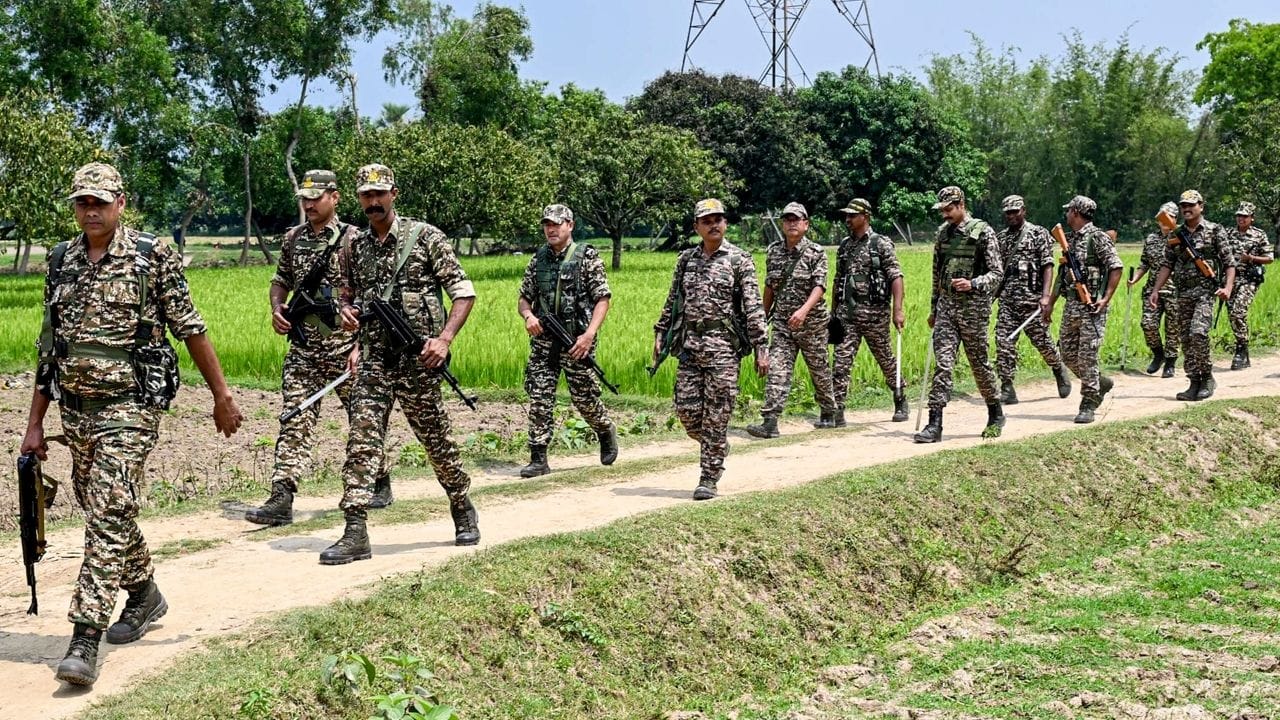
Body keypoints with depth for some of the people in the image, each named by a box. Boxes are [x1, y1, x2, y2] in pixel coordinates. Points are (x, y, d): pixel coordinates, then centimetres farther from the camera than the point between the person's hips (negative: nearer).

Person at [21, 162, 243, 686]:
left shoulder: (153, 257, -6)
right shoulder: (61, 262, 10)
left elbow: (190, 329, -3)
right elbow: (49, 347, 13)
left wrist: (222, 396, -2)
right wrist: (34, 423, 12)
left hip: (130, 404, -6)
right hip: (75, 406, 6)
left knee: (109, 513, -13)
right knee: (101, 510, 17)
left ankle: (85, 640, -14)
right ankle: (145, 594, 38)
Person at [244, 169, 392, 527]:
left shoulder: (354, 239, -6)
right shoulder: (293, 238, 10)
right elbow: (281, 280, 24)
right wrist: (276, 307, 3)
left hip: (345, 347, -4)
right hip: (303, 349, 4)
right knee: (294, 420, -4)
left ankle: (380, 484, 29)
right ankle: (281, 498, -8)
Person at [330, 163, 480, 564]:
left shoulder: (425, 237, -4)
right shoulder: (356, 246, 10)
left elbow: (463, 292, -5)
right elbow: (348, 293, 23)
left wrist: (444, 339, -17)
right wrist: (346, 311, -2)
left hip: (418, 361, -3)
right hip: (373, 360, 4)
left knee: (437, 440, 8)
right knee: (362, 439, -7)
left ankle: (463, 509, 31)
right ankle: (355, 534, -8)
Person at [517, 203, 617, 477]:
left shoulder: (587, 256, -4)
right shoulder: (538, 259, 10)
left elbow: (602, 300, -7)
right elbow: (524, 298, 15)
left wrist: (589, 334, -18)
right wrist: (528, 315, -8)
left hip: (576, 341, -4)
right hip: (543, 339, 4)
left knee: (585, 398, 4)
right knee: (539, 399, -2)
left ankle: (606, 432, 33)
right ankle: (538, 459, 2)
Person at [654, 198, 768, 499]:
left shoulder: (739, 260, -2)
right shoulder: (686, 259, 12)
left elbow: (754, 307, -6)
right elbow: (673, 300, 20)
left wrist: (761, 348, -11)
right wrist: (660, 333, 12)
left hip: (723, 345, -4)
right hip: (689, 344, 5)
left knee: (716, 416, -3)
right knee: (686, 410, 2)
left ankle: (709, 479, 4)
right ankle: (716, 447, 30)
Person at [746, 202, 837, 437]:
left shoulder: (816, 252, -8)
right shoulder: (773, 251, 5)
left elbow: (819, 286, -19)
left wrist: (804, 310, -34)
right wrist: (764, 315, 19)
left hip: (812, 322, -3)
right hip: (782, 322, 3)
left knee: (819, 370, 11)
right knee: (777, 370, -10)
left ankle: (829, 413, 31)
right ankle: (770, 422, -15)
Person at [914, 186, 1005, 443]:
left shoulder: (983, 232, -7)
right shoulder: (943, 232, 11)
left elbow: (997, 272, -8)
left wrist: (973, 284, -25)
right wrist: (934, 307, 20)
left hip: (972, 307, -4)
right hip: (946, 306, 4)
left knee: (979, 364, 6)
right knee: (943, 363, -5)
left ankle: (996, 414, 27)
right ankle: (935, 424, -8)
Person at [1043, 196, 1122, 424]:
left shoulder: (1097, 237, -10)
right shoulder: (1069, 239, 15)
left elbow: (1116, 267, -13)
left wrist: (1106, 298, -18)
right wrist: (1050, 303, 19)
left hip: (1092, 306, -8)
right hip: (1071, 305, 8)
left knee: (1087, 355, -8)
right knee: (1067, 353, 10)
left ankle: (1088, 405, -1)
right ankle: (1100, 383, 30)